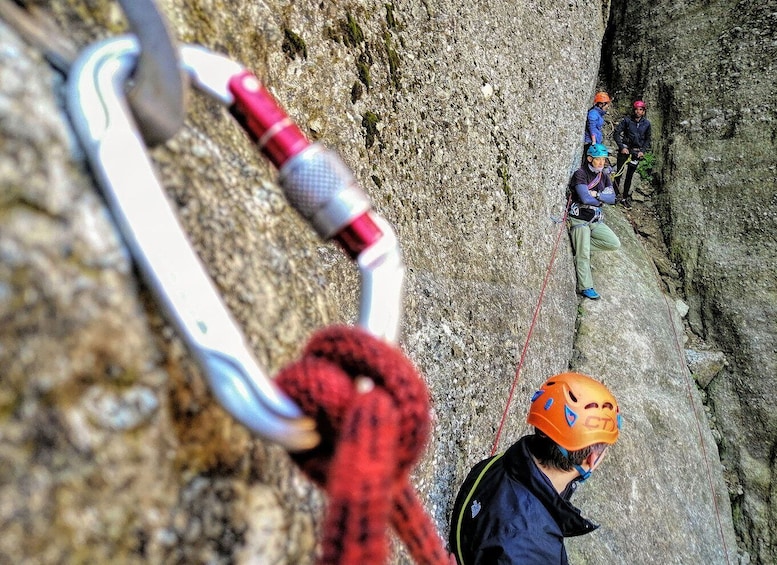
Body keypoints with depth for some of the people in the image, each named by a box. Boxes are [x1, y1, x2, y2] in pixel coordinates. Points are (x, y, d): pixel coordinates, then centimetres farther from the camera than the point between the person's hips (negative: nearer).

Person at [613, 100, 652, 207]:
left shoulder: (646, 123, 3)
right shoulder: (627, 120, -5)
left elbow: (647, 139, 11)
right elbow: (616, 133, -6)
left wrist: (643, 151, -2)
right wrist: (621, 147, -14)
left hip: (637, 152, 2)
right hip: (625, 149, -2)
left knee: (630, 175, 6)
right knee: (620, 173, -7)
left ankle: (626, 197, 14)